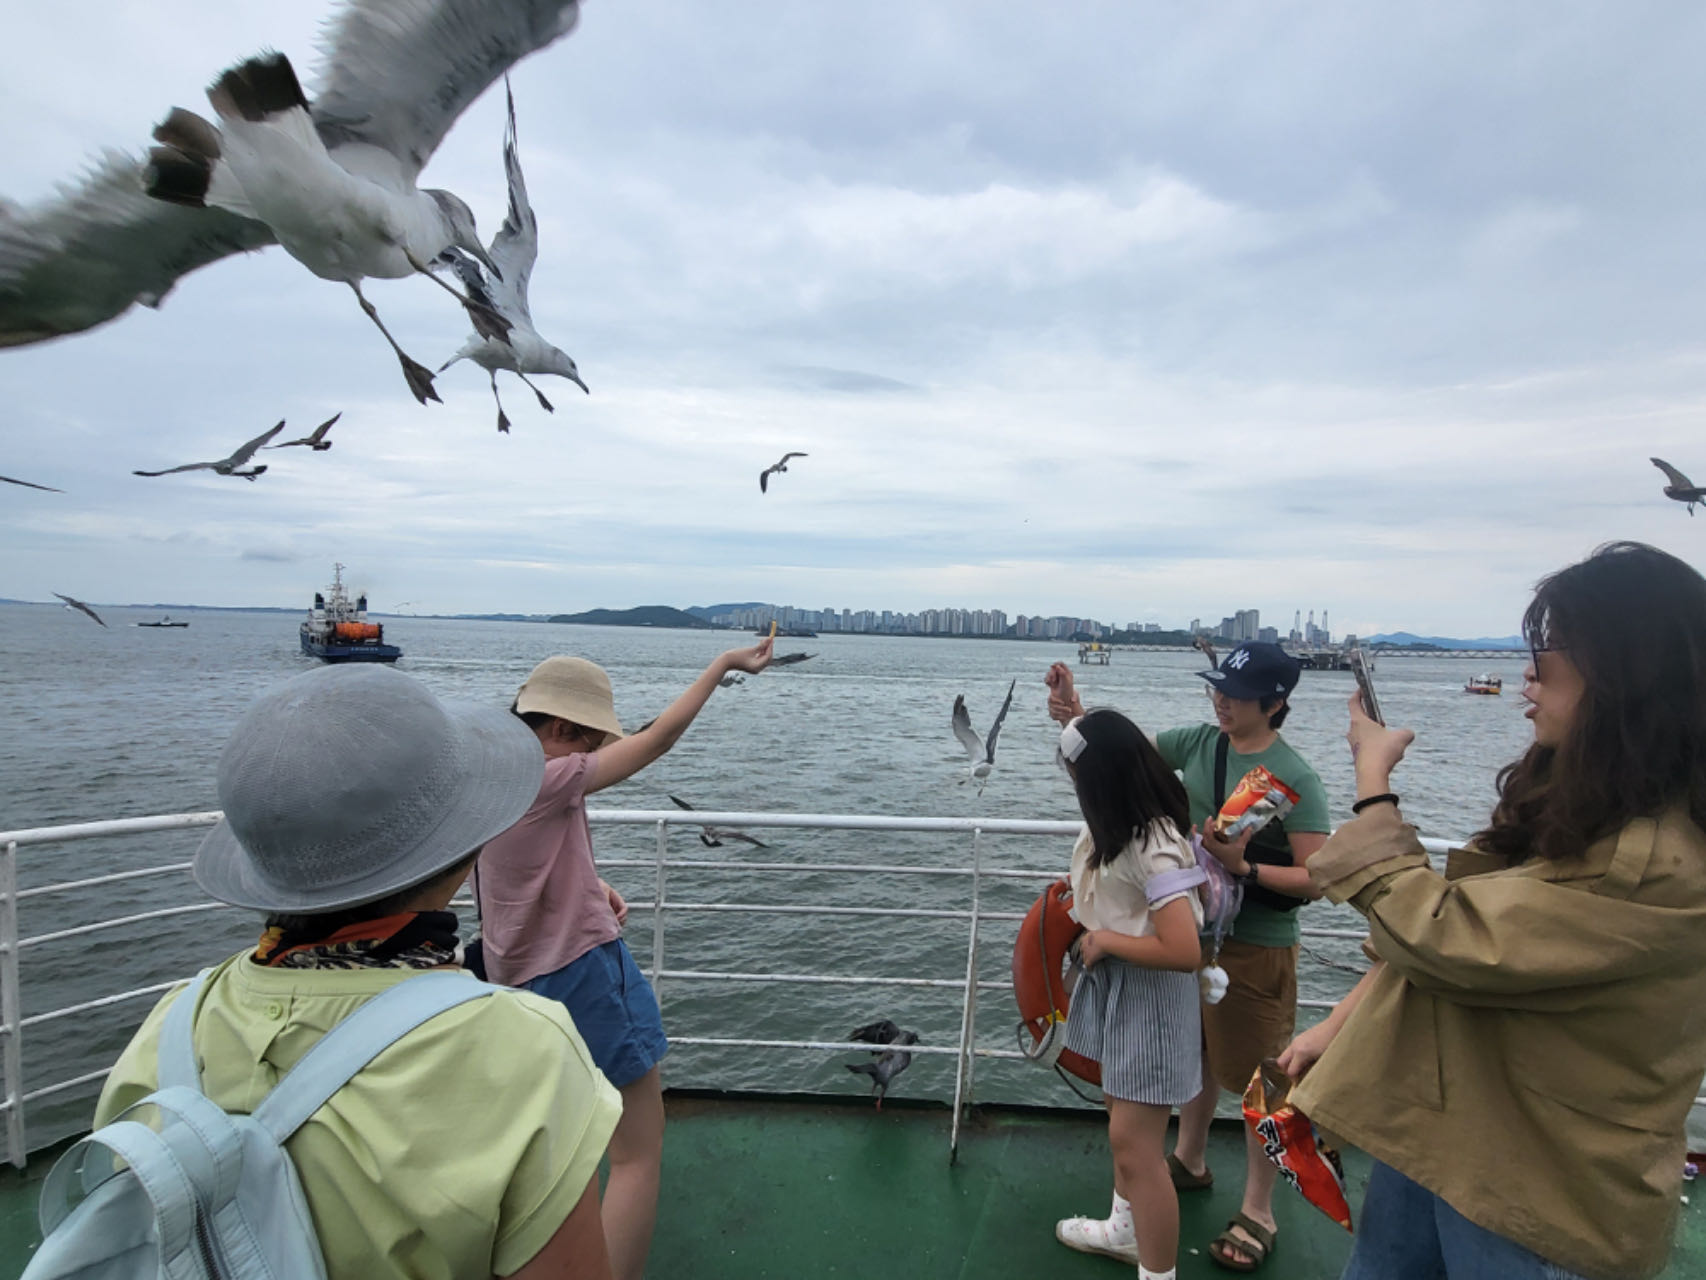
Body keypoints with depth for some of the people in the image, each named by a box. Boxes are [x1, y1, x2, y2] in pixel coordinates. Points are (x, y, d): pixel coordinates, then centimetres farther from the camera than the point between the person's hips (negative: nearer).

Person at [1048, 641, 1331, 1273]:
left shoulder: (1296, 780, -19)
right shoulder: (1199, 741, -4)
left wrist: (1244, 866, -30)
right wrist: (1075, 712, -18)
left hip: (1255, 949, -6)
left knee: (1258, 1078, 7)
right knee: (1197, 1055, 23)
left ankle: (1258, 1213, 28)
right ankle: (1189, 1161, 46)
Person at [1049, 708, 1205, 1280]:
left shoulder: (1152, 847, -31)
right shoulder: (1122, 822, -4)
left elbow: (1183, 952, -34)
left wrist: (1103, 940, -23)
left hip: (1150, 993, -10)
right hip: (1116, 982, 10)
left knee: (1134, 1141, 1)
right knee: (1120, 1115, 26)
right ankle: (1127, 1230, 47)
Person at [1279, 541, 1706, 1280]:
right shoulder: (1572, 799, 2)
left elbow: (1435, 935, -28)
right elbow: (1453, 928, 6)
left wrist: (1373, 781, -16)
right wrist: (1338, 1025, 1)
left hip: (1536, 1192, -7)